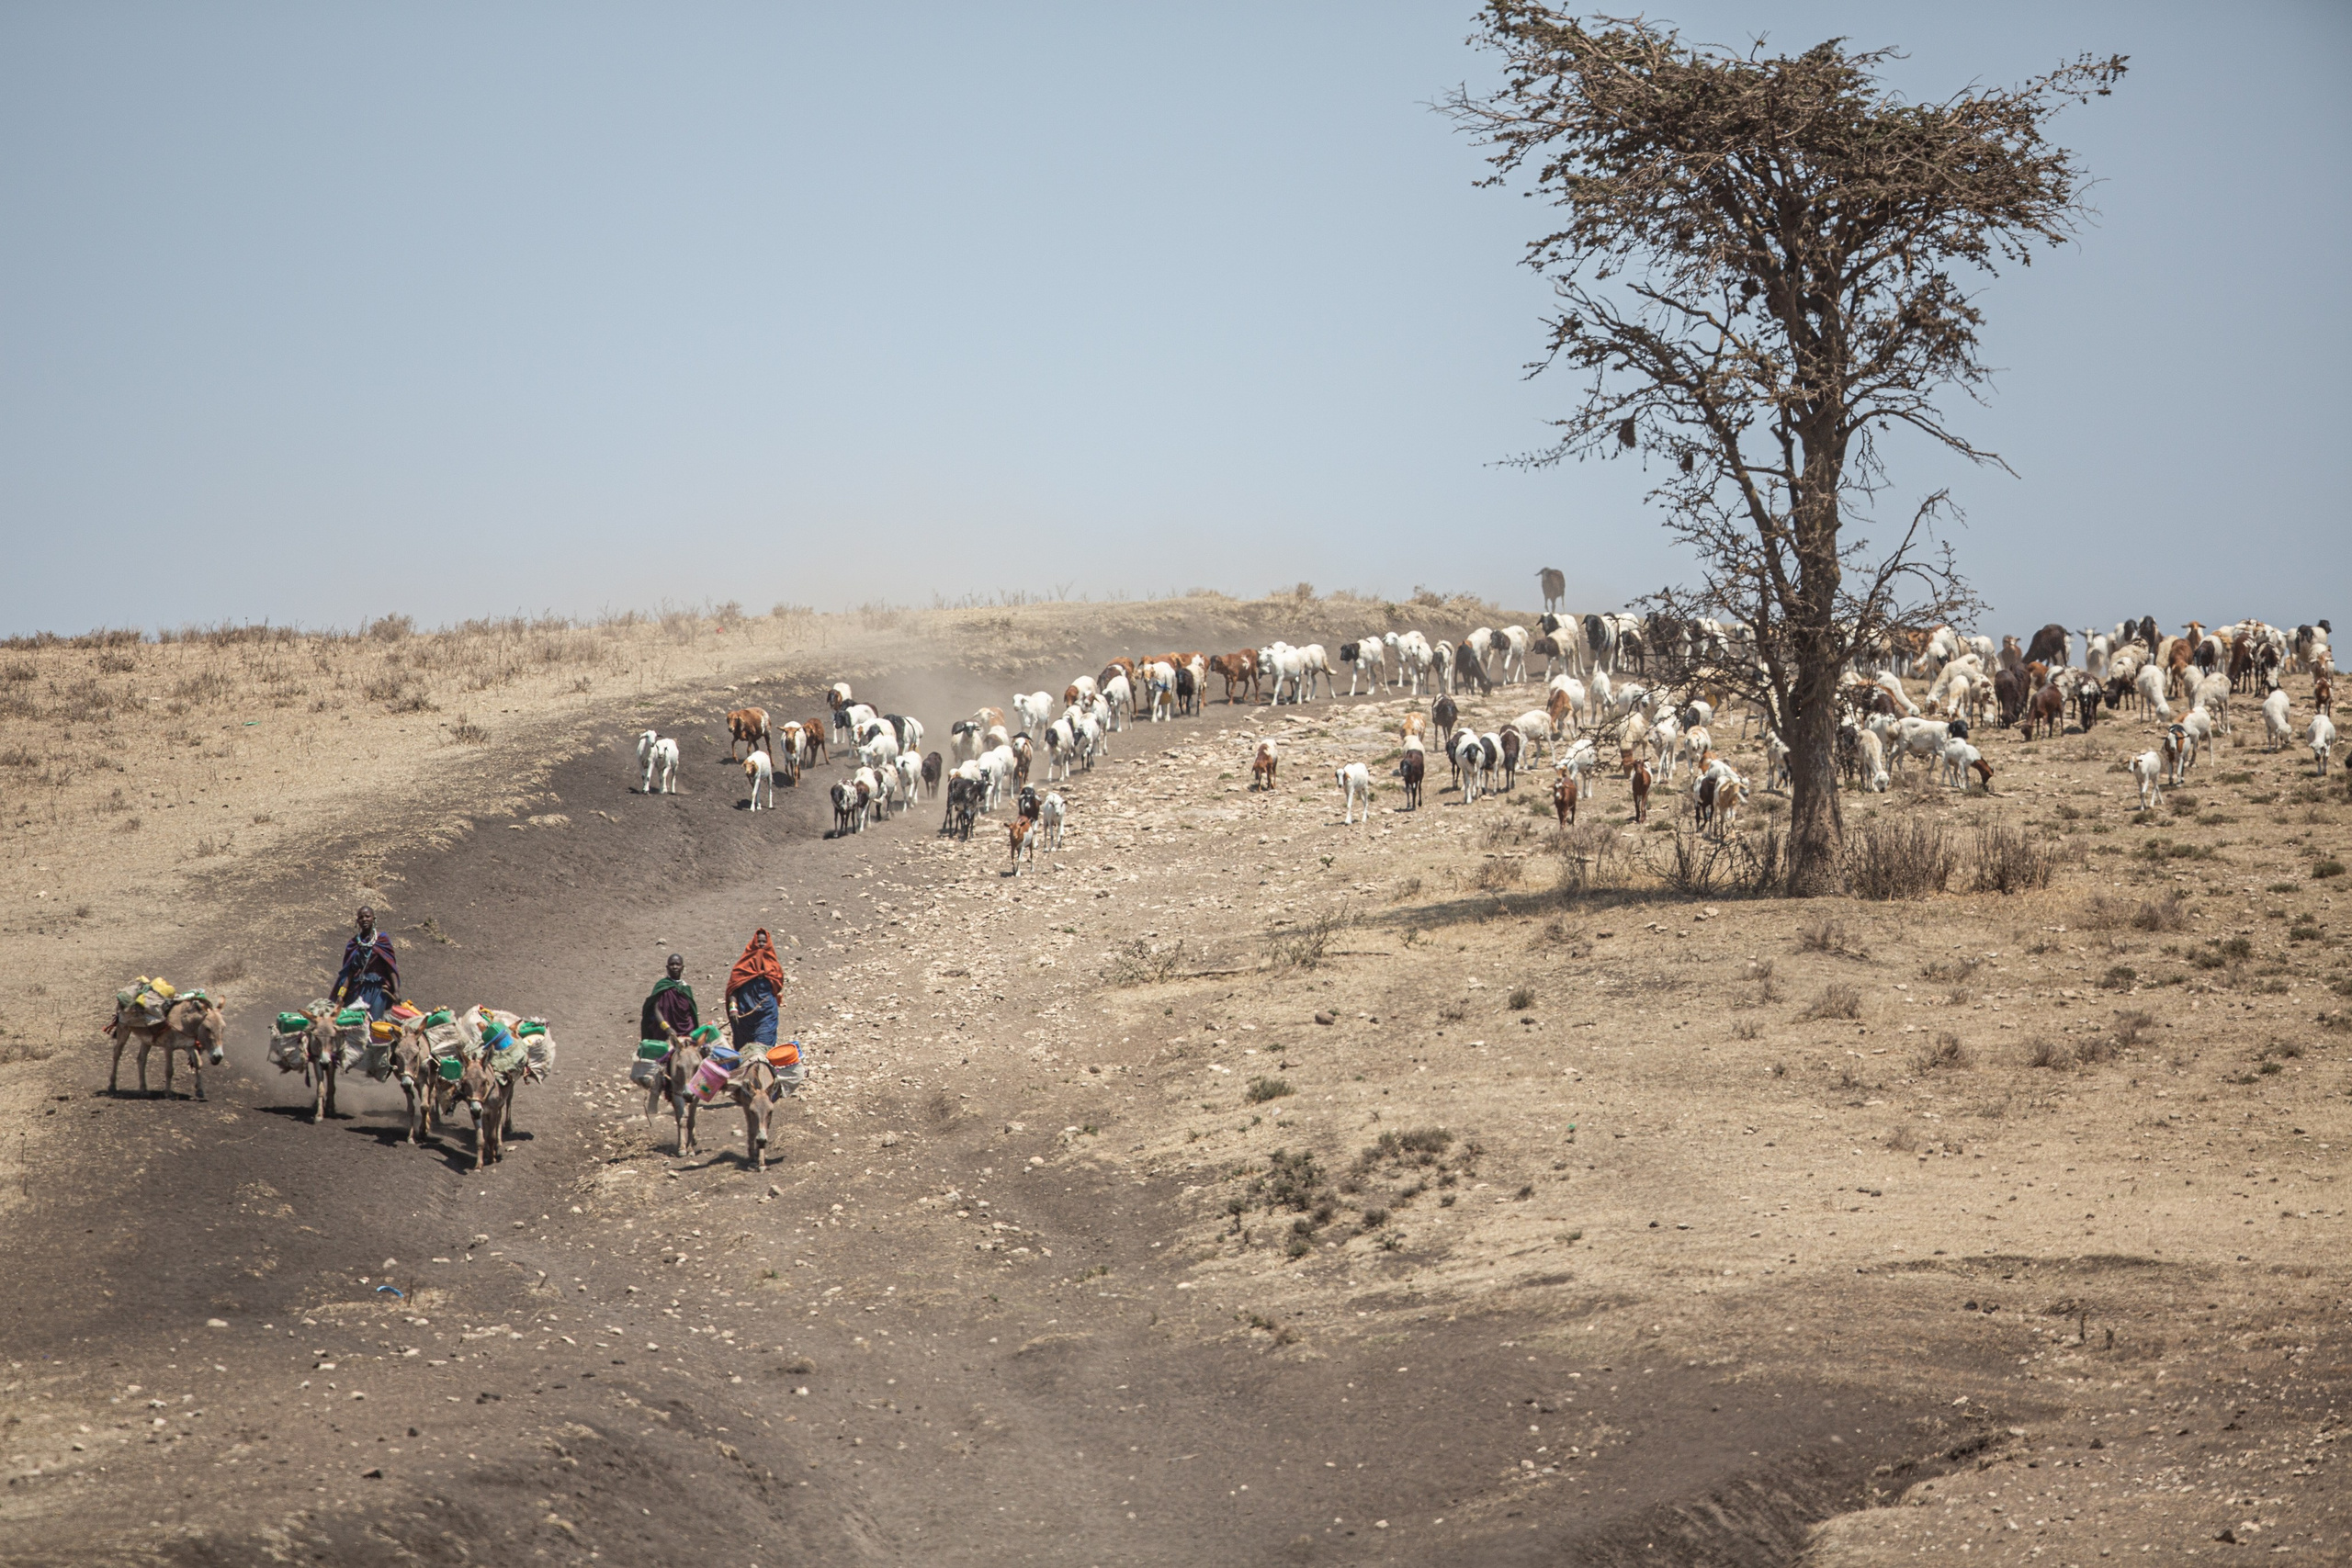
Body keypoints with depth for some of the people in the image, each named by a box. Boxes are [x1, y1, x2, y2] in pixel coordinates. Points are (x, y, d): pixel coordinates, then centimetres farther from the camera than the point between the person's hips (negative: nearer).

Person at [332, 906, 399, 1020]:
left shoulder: (382, 940, 5)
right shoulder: (353, 944, 13)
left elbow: (391, 968, 0)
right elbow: (349, 973, 10)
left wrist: (396, 991, -10)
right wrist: (341, 995, 1)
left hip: (378, 988, -3)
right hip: (358, 988, 3)